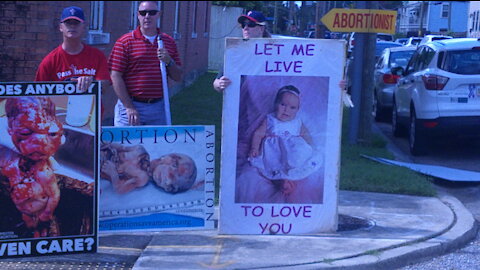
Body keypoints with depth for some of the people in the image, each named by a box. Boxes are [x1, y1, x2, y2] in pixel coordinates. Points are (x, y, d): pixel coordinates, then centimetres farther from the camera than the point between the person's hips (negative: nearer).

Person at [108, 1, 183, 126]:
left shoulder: (169, 42, 10)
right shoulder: (124, 42, -2)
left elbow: (178, 77, 11)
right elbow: (116, 77, -7)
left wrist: (169, 61, -10)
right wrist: (129, 108, -12)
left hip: (158, 108, 4)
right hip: (130, 106, -3)